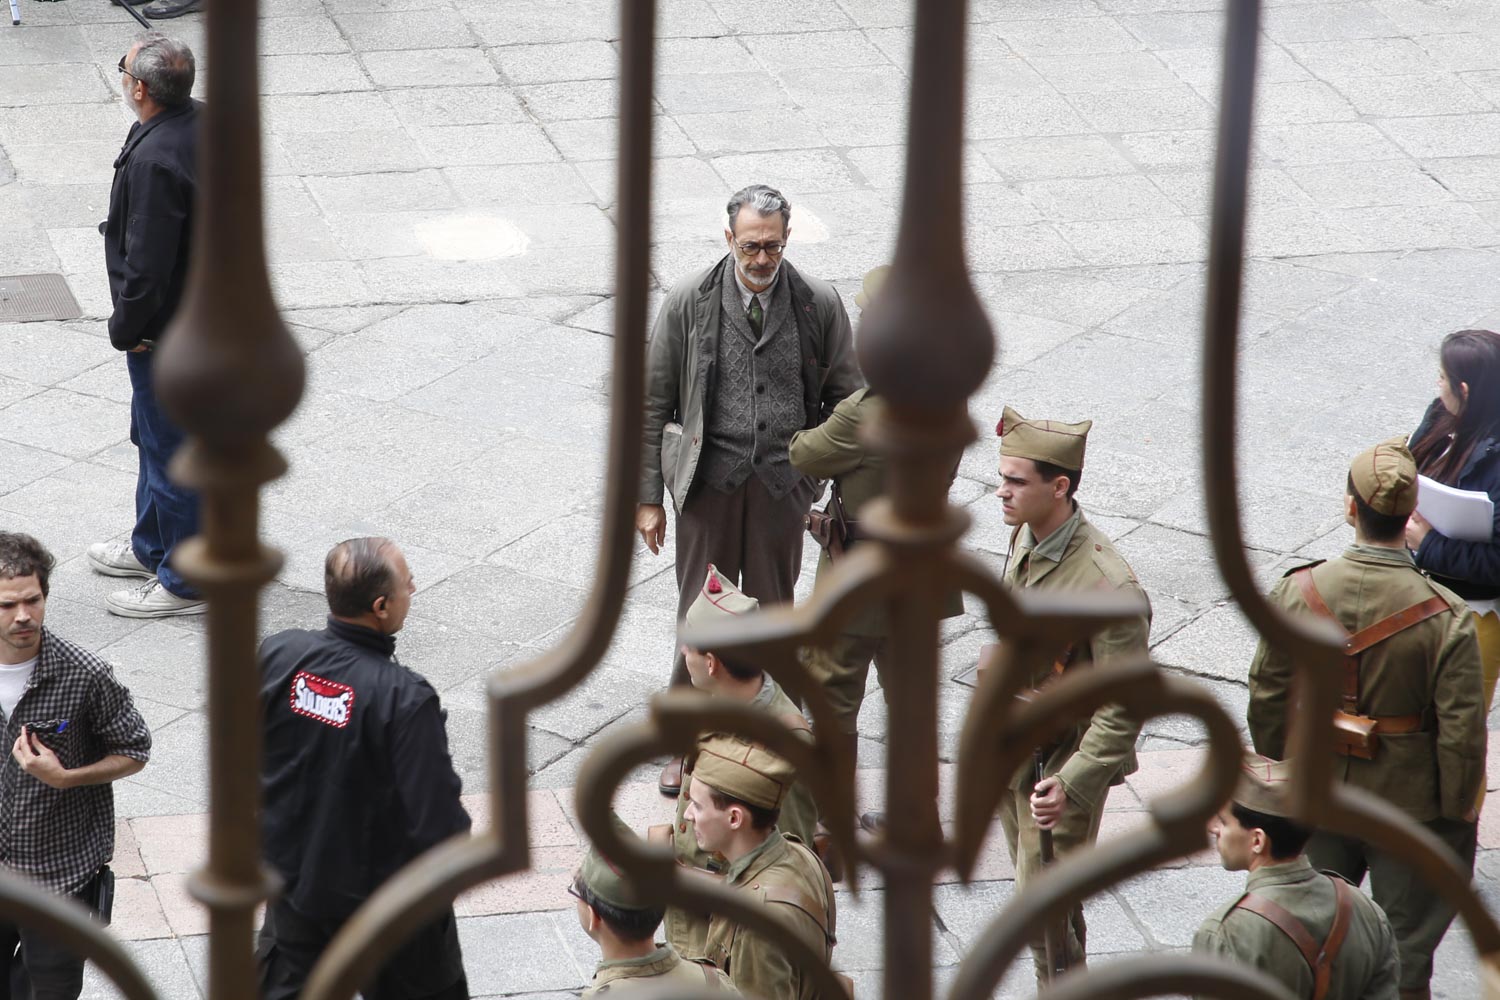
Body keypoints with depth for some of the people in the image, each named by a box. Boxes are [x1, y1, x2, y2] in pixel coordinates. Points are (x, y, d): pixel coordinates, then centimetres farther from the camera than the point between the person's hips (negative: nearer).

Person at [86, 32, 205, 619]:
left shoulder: (154, 160, -31)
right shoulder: (204, 124, -2)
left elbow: (147, 263, -28)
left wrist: (125, 328, -13)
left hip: (166, 331, -10)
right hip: (206, 309, 10)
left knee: (172, 450, 4)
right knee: (155, 437, 26)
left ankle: (189, 582, 16)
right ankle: (153, 547, 43)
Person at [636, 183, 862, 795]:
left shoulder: (820, 305, -5)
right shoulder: (690, 303, -6)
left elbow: (846, 401, 5)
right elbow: (654, 404, 1)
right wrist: (648, 497, 0)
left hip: (782, 485, 1)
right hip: (708, 482, -1)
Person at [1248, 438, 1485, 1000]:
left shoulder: (1296, 594, -14)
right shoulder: (1445, 617, -23)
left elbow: (1267, 701, -3)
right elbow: (1461, 731, -17)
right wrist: (1458, 810, -1)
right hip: (1409, 807, -3)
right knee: (1405, 954, 14)